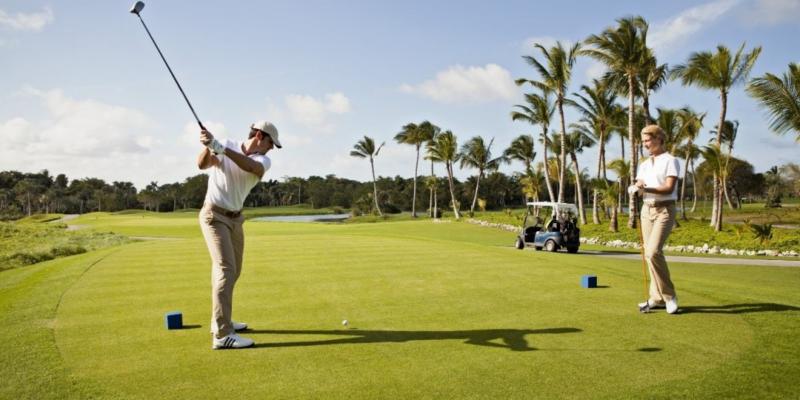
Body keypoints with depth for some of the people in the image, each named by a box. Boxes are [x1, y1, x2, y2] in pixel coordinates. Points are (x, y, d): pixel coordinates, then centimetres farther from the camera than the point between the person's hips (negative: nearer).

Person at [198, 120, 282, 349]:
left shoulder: (264, 160, -3)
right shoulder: (225, 146, -10)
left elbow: (252, 167, -27)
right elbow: (202, 164, -27)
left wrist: (221, 148, -39)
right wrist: (208, 146, -47)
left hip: (235, 218, 7)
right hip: (214, 216, -7)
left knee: (232, 271, 15)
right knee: (226, 269, -18)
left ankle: (220, 321, 32)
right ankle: (222, 335, -20)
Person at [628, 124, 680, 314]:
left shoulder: (670, 161, -4)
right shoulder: (644, 164, 17)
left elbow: (669, 188, -16)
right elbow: (636, 187, 9)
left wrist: (646, 189, -29)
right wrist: (634, 188, -15)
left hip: (664, 210, -7)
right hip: (647, 209, 7)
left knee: (653, 252, -20)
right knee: (650, 254, 5)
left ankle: (669, 295, -6)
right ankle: (657, 298, 12)